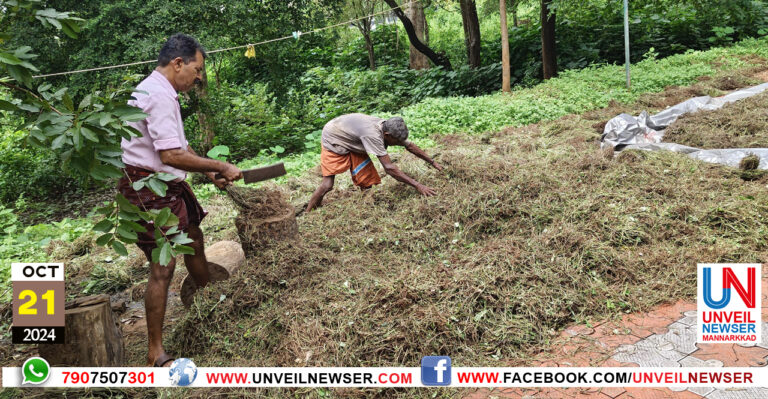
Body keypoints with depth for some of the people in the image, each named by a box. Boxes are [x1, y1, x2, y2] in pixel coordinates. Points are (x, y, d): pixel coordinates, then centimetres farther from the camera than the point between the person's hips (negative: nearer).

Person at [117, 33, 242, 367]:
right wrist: (220, 167, -19)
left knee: (194, 240, 23)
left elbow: (179, 145, 19)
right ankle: (155, 353, -1)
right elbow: (171, 155, -27)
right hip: (147, 186, -11)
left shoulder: (160, 92, 14)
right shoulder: (159, 96, -21)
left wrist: (210, 173, 12)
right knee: (163, 264, -10)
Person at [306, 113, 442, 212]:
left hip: (353, 143, 8)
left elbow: (410, 146, 0)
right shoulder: (373, 134, -41)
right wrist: (417, 185, -43)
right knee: (327, 185, -16)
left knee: (367, 183, -3)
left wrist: (433, 163, 3)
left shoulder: (389, 129, -17)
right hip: (333, 139, -8)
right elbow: (389, 168, -44)